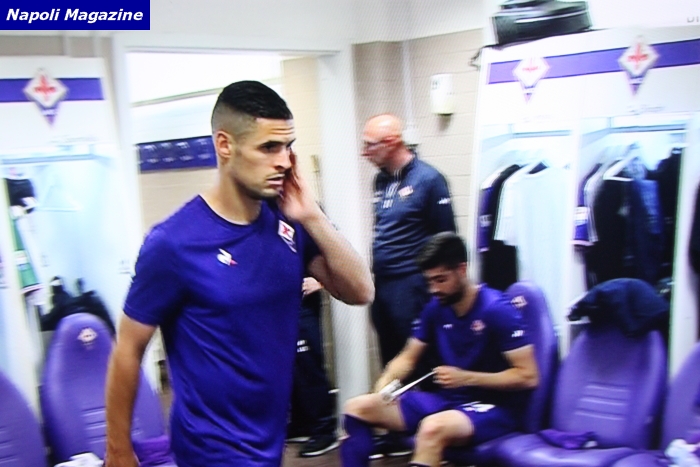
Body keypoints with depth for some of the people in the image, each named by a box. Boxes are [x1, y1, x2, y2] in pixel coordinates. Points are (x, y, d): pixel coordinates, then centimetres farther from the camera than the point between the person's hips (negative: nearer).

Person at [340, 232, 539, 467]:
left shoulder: (497, 309, -16)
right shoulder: (436, 308, 3)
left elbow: (528, 376, -17)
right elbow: (408, 357, 14)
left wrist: (465, 378, -22)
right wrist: (387, 380, -9)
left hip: (494, 407, -7)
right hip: (449, 398, 7)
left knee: (432, 428, -40)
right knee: (357, 408, -5)